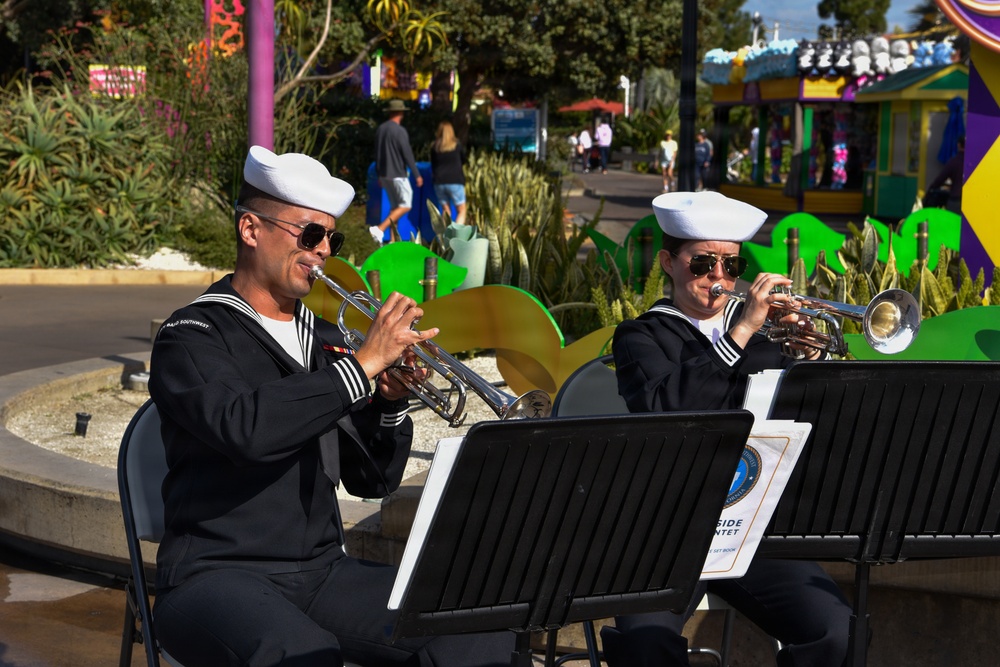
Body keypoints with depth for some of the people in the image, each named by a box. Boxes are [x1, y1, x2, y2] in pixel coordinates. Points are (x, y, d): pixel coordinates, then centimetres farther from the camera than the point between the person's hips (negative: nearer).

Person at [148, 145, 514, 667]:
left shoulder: (323, 338, 17)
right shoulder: (193, 336, -3)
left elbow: (371, 480, 16)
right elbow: (245, 427, -25)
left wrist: (389, 403, -3)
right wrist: (362, 364, -20)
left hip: (323, 573, 6)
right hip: (219, 578, -6)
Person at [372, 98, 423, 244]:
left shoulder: (380, 129, 9)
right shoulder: (400, 131, -15)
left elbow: (377, 153, 15)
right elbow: (407, 154, -15)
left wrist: (379, 174, 23)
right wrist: (417, 175, -9)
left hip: (384, 174, 8)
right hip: (397, 175, -8)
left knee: (394, 206, 16)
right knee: (406, 206, -3)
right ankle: (380, 229, -18)